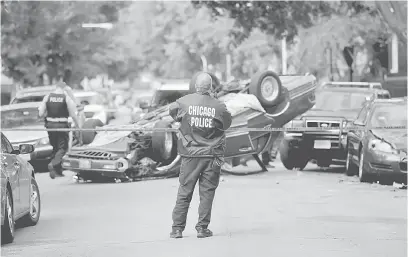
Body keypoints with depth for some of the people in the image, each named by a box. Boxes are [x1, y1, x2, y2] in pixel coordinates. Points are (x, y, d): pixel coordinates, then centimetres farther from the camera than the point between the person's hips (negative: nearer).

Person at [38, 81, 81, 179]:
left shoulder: (47, 97, 2)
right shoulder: (66, 98, -6)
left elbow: (41, 114, 0)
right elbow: (73, 114, -6)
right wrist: (77, 125, 8)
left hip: (50, 124, 4)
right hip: (62, 125, -4)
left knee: (55, 147, 16)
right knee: (62, 148, 4)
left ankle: (58, 171, 18)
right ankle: (53, 164, -20)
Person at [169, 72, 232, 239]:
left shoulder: (185, 102, -7)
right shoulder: (219, 106, -8)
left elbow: (172, 112, 11)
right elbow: (226, 125, 7)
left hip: (190, 154, 1)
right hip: (212, 155, -1)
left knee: (184, 192, 7)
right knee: (207, 192, 6)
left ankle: (177, 228, 8)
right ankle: (202, 228, 5)